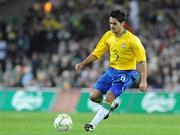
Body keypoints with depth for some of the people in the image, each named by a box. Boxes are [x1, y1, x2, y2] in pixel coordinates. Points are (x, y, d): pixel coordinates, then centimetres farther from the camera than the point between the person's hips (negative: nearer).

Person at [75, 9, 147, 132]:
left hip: (126, 73, -6)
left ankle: (93, 124, -16)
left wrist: (143, 81, -24)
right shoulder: (108, 36, -1)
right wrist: (83, 64, -5)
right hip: (112, 70, 6)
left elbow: (142, 61, -16)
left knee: (109, 96, -22)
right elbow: (97, 53, 8)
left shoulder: (132, 40, -18)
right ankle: (112, 105, 27)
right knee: (94, 96, -3)